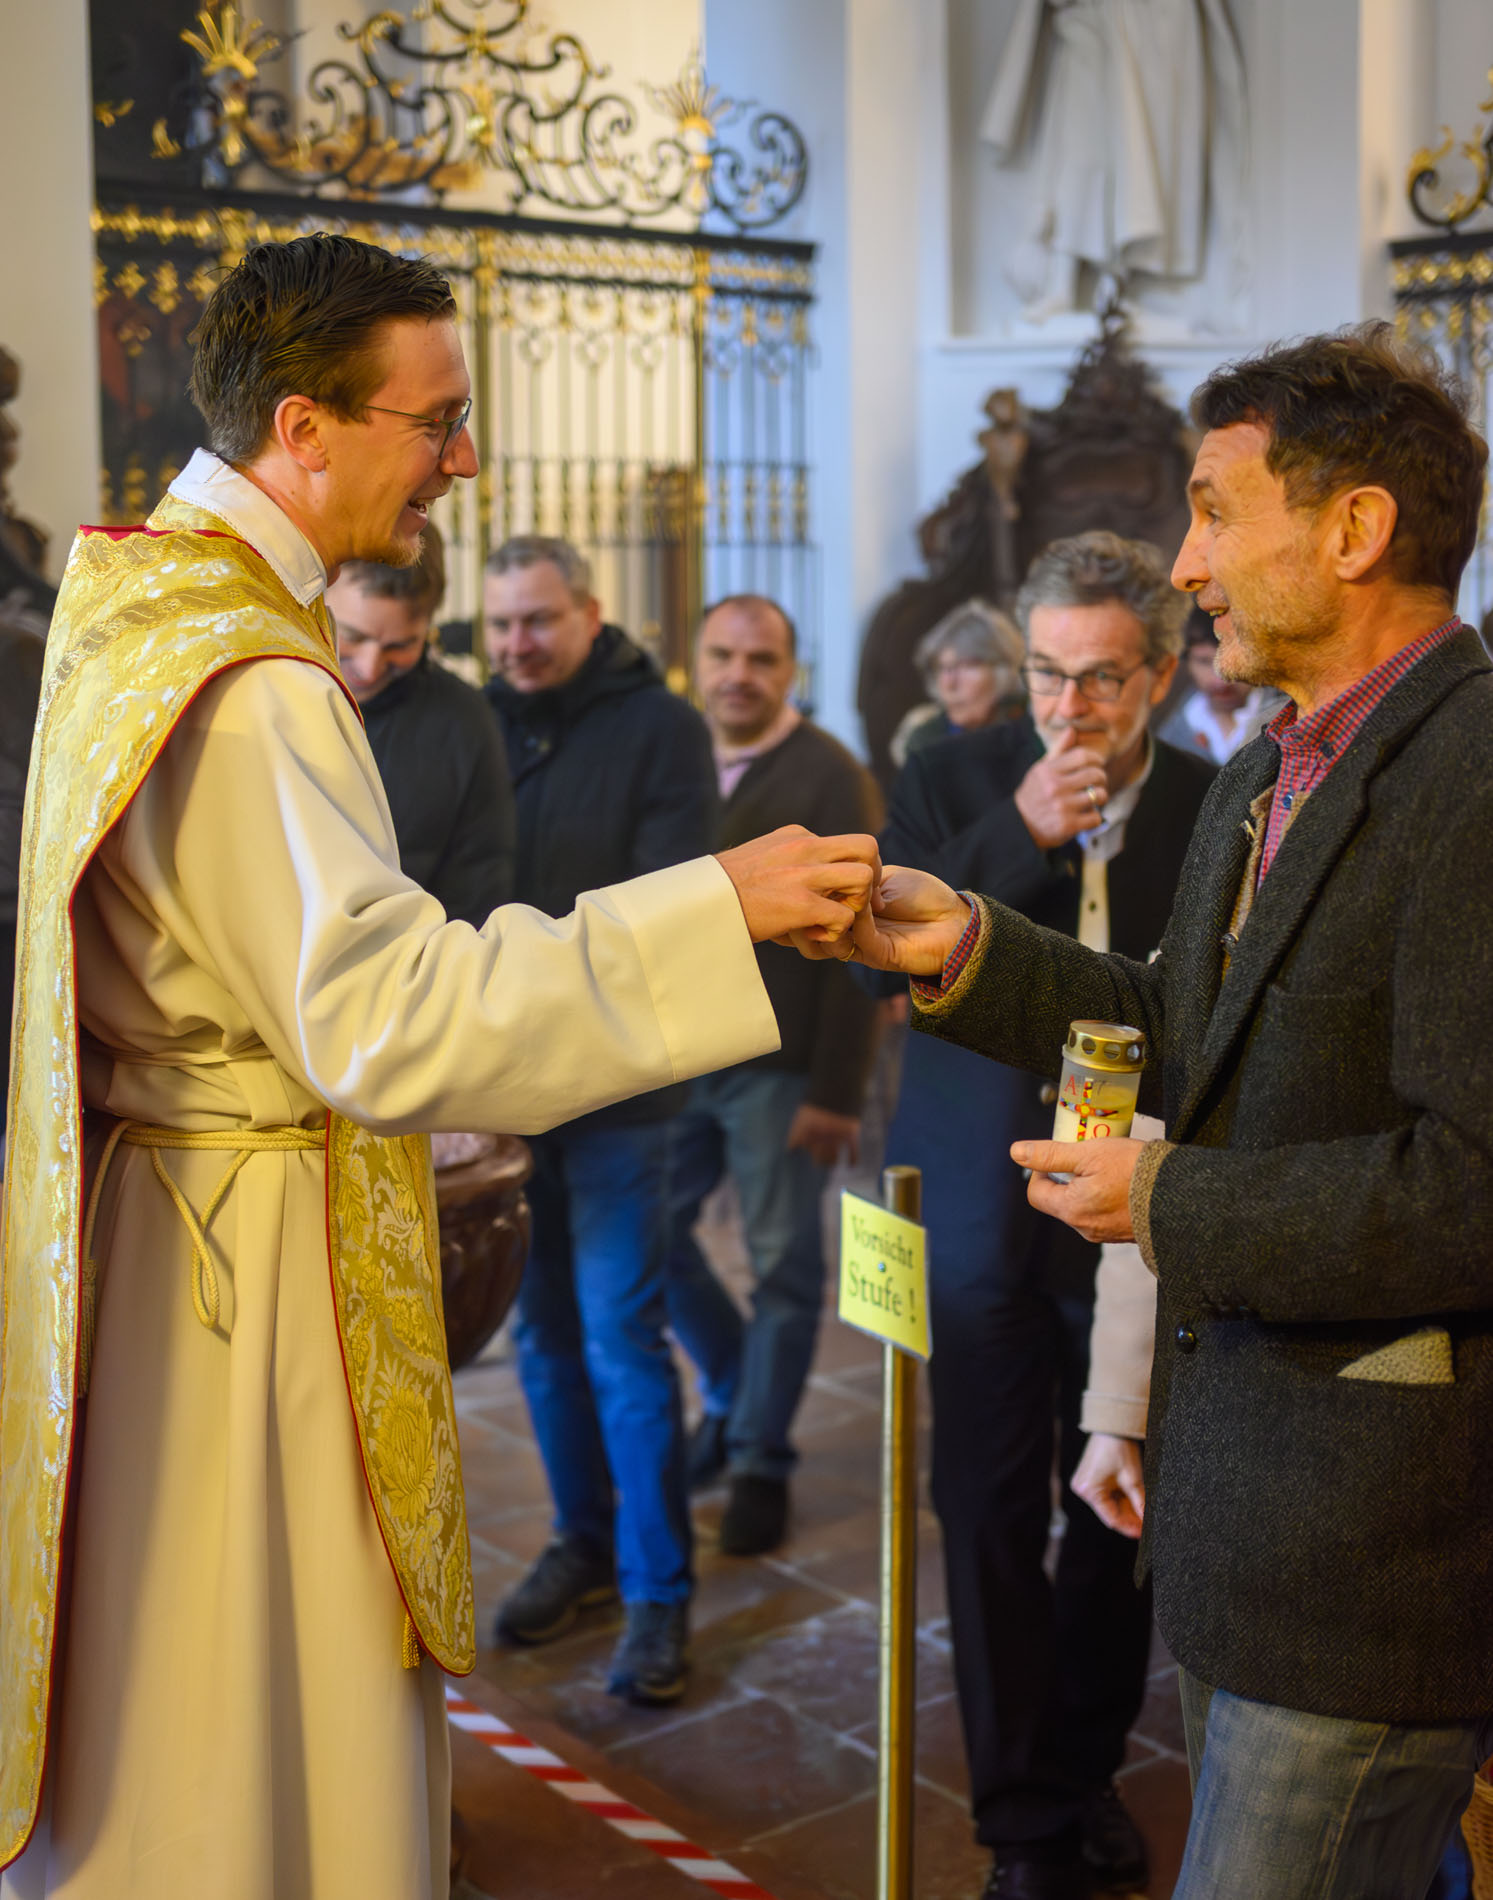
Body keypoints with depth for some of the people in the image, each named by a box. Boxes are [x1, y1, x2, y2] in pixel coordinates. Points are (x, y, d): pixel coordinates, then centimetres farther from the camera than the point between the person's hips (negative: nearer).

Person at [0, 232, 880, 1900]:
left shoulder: (142, 604, 10)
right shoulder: (246, 687, -22)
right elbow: (382, 1017, -27)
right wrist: (714, 908, -27)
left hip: (162, 1193, 10)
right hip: (247, 1266, -10)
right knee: (243, 1761, 3)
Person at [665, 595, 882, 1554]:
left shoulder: (831, 777, -8)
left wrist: (836, 1091, -16)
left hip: (779, 1066, -5)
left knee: (784, 1266, 3)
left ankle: (761, 1458, 18)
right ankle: (732, 1390, 32)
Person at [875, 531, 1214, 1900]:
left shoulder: (1213, 809, -5)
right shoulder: (957, 781, -4)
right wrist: (1017, 837, -24)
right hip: (985, 1209, 0)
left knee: (1120, 1517, 14)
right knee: (993, 1514, 6)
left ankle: (1088, 1772, 35)